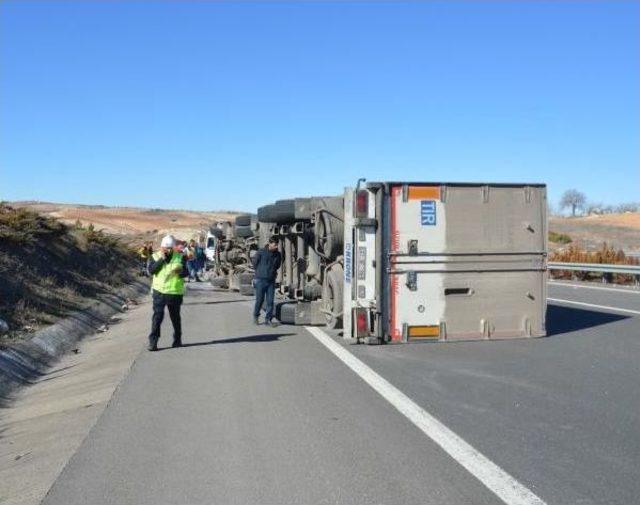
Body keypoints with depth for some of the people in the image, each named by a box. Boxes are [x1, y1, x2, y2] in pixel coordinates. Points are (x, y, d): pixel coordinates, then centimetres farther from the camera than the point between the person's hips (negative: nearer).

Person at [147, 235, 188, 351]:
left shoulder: (180, 257, 2)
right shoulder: (155, 257, 3)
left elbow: (186, 272, -4)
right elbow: (151, 270, -13)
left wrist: (179, 271, -26)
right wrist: (162, 259, -19)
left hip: (175, 293, 1)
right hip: (159, 291, -1)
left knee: (175, 317, 13)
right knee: (157, 316, -7)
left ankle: (177, 339, 28)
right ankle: (153, 341, -3)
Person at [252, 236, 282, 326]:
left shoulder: (277, 254, 3)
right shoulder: (261, 253, -9)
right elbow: (255, 264, 3)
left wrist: (273, 272, 12)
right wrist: (260, 272, 9)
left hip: (271, 281, 3)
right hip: (261, 280, -3)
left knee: (270, 301, 2)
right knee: (259, 300, 4)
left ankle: (268, 319, 9)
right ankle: (255, 316, 25)